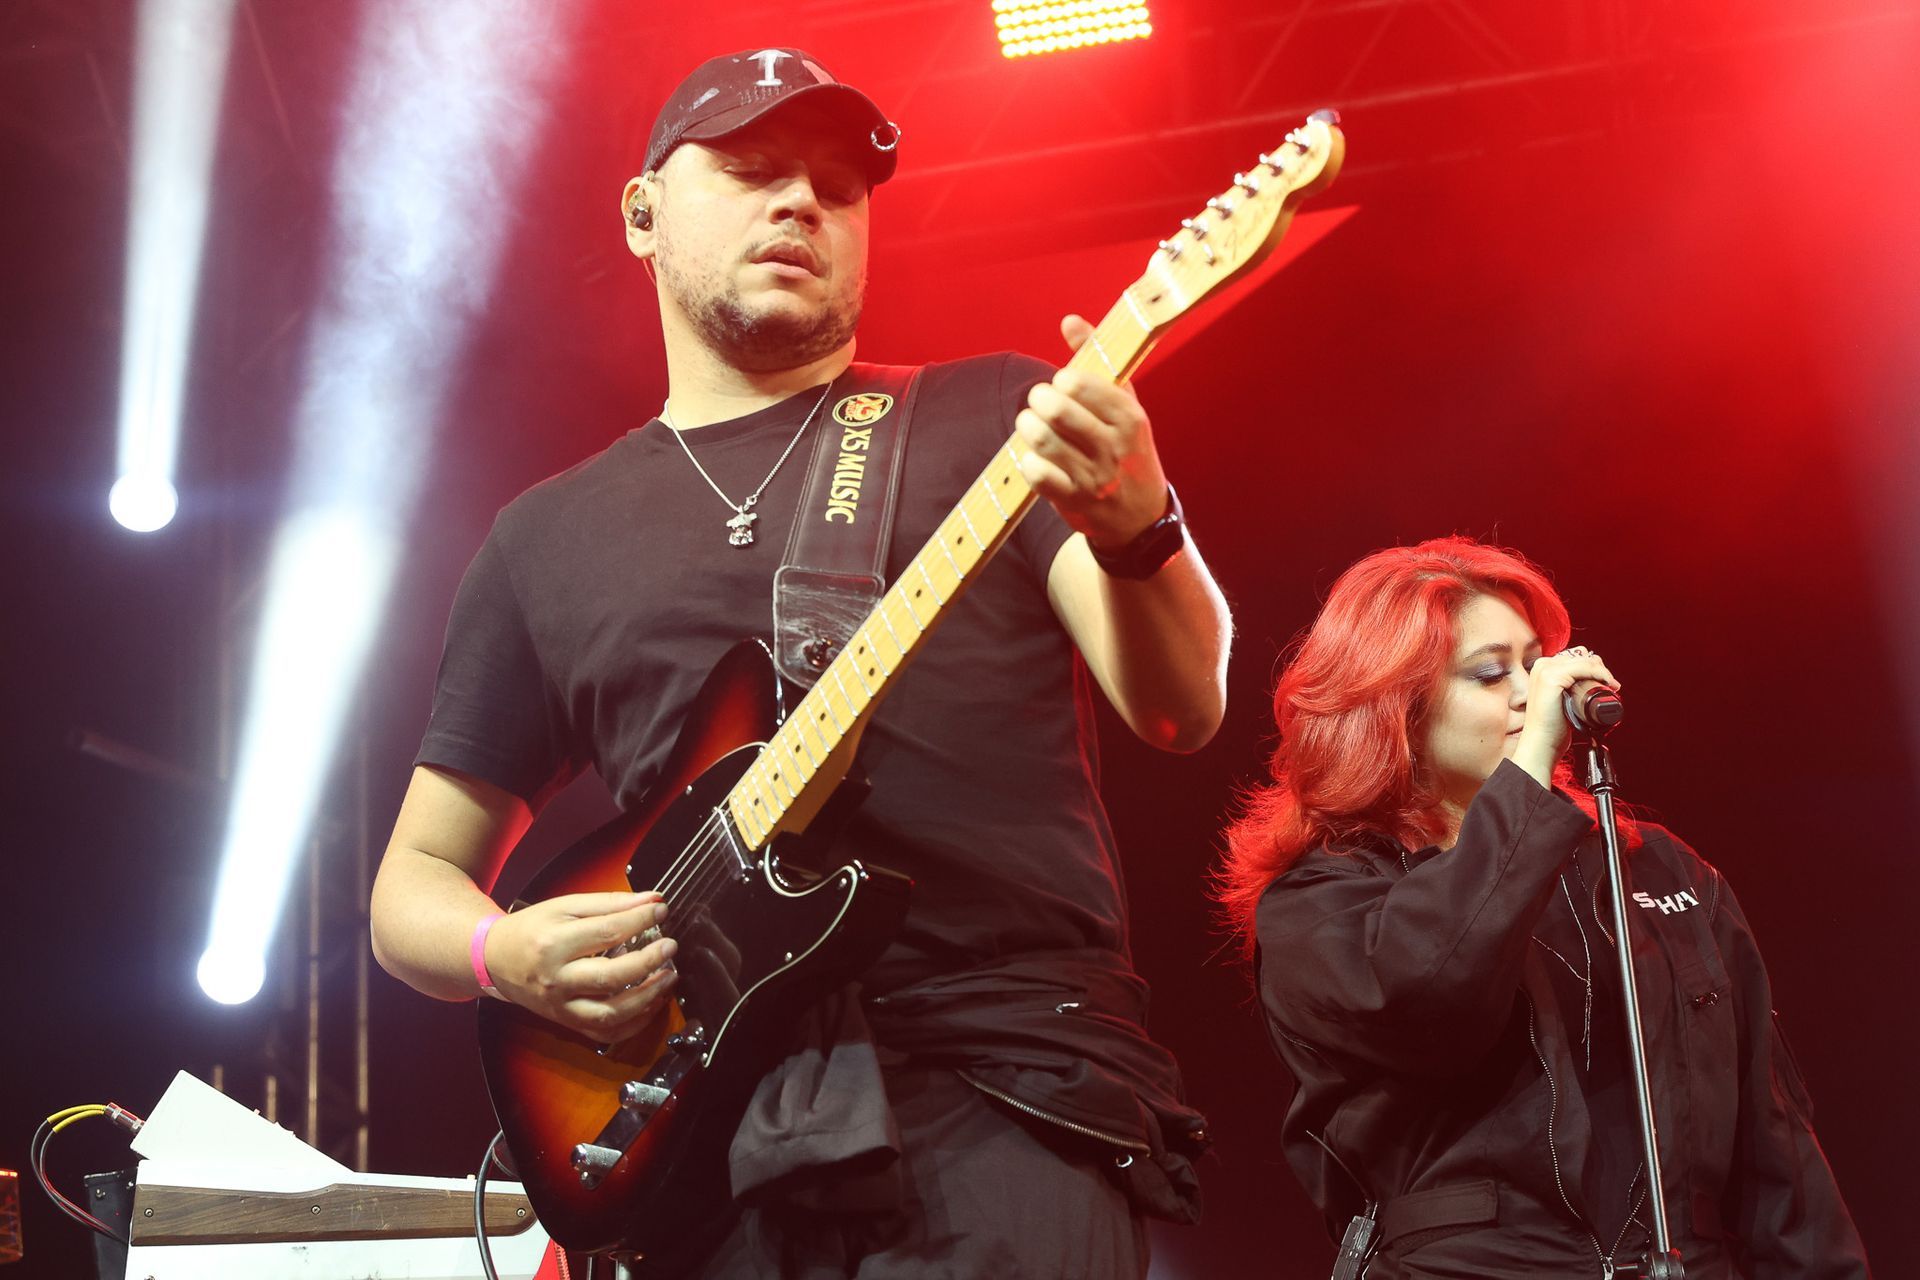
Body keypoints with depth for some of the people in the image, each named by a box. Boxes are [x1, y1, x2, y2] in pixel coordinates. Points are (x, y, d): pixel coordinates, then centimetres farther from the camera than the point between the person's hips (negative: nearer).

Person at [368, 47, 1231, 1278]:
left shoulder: (993, 422, 10)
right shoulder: (548, 539, 16)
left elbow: (1182, 709, -2)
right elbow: (415, 881, 19)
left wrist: (1135, 529, -23)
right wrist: (508, 957, -3)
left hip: (1009, 1081, -1)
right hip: (707, 1117, 2)